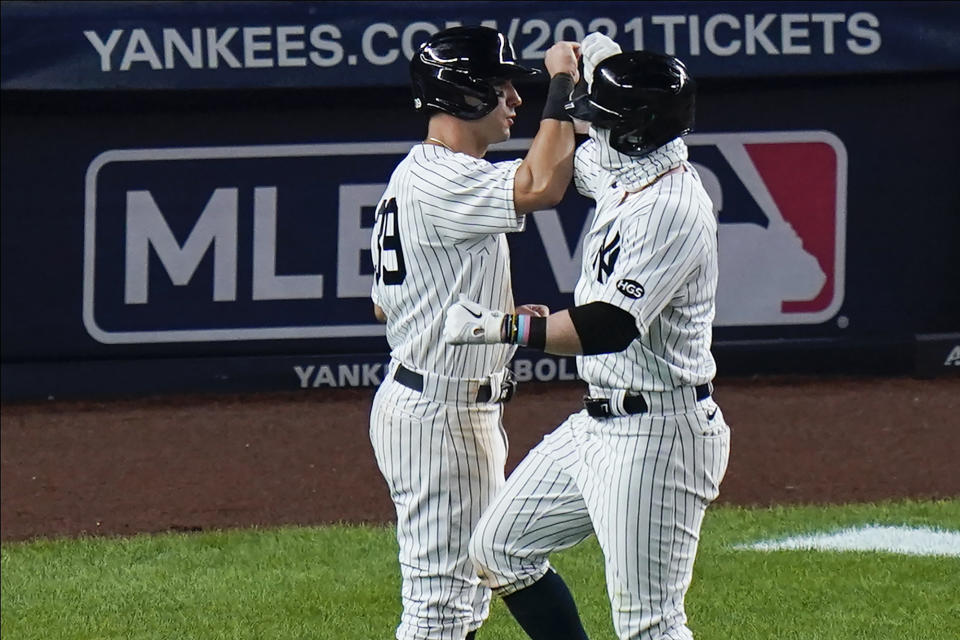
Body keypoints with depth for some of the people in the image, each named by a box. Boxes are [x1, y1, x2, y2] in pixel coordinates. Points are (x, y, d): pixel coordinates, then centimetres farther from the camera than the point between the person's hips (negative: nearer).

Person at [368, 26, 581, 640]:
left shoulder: (419, 174, 15)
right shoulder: (440, 180, -20)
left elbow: (386, 303, 22)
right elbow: (541, 186, -36)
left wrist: (503, 314, 14)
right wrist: (563, 86, -22)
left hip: (461, 408, 11)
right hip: (438, 414, -11)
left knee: (467, 589, 18)